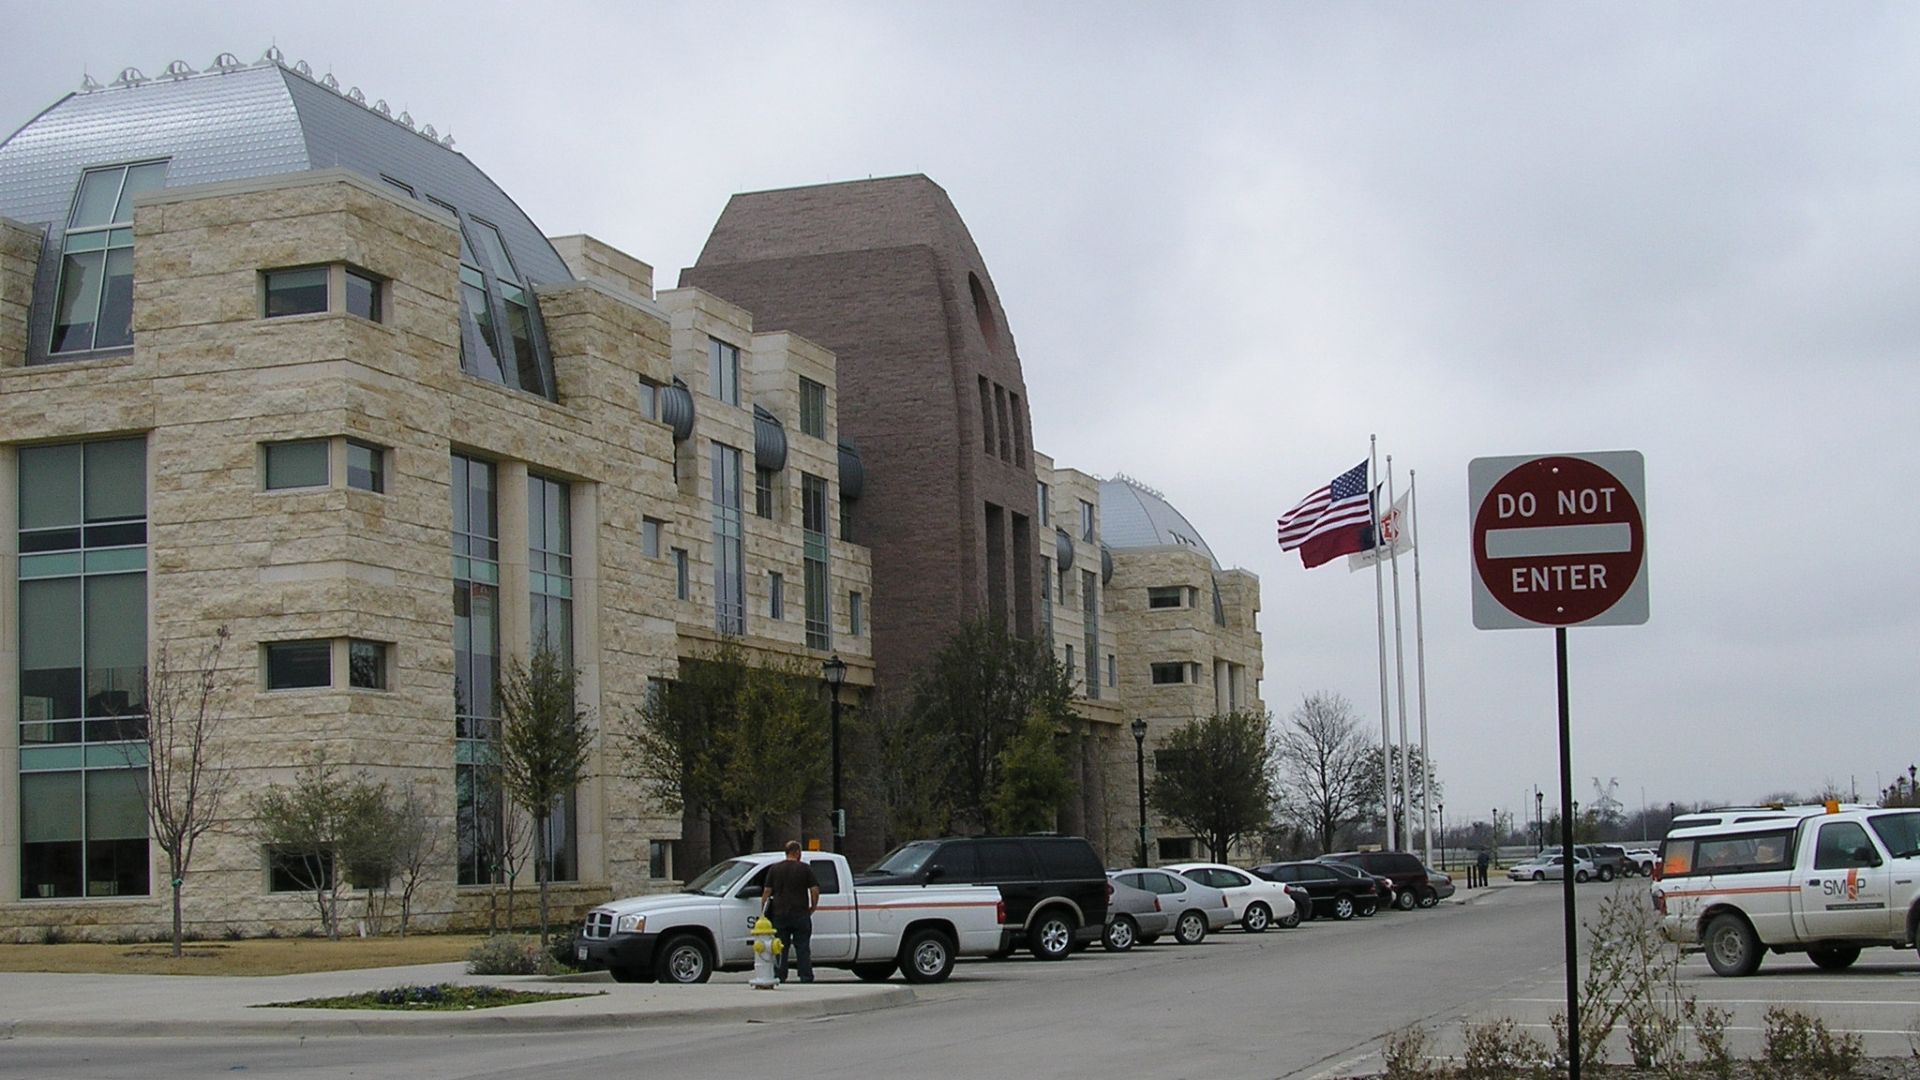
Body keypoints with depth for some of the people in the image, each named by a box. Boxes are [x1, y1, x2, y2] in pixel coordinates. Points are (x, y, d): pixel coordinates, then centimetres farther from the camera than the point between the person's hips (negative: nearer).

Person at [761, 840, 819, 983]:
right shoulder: (805, 868, -1)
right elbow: (815, 891, -5)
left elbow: (766, 891, 4)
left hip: (780, 914, 2)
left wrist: (762, 910, 12)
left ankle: (779, 978, 5)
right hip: (800, 915, -2)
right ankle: (806, 978, 3)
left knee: (781, 950, 7)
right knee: (803, 949, 4)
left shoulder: (774, 869, 6)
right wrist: (812, 908, 9)